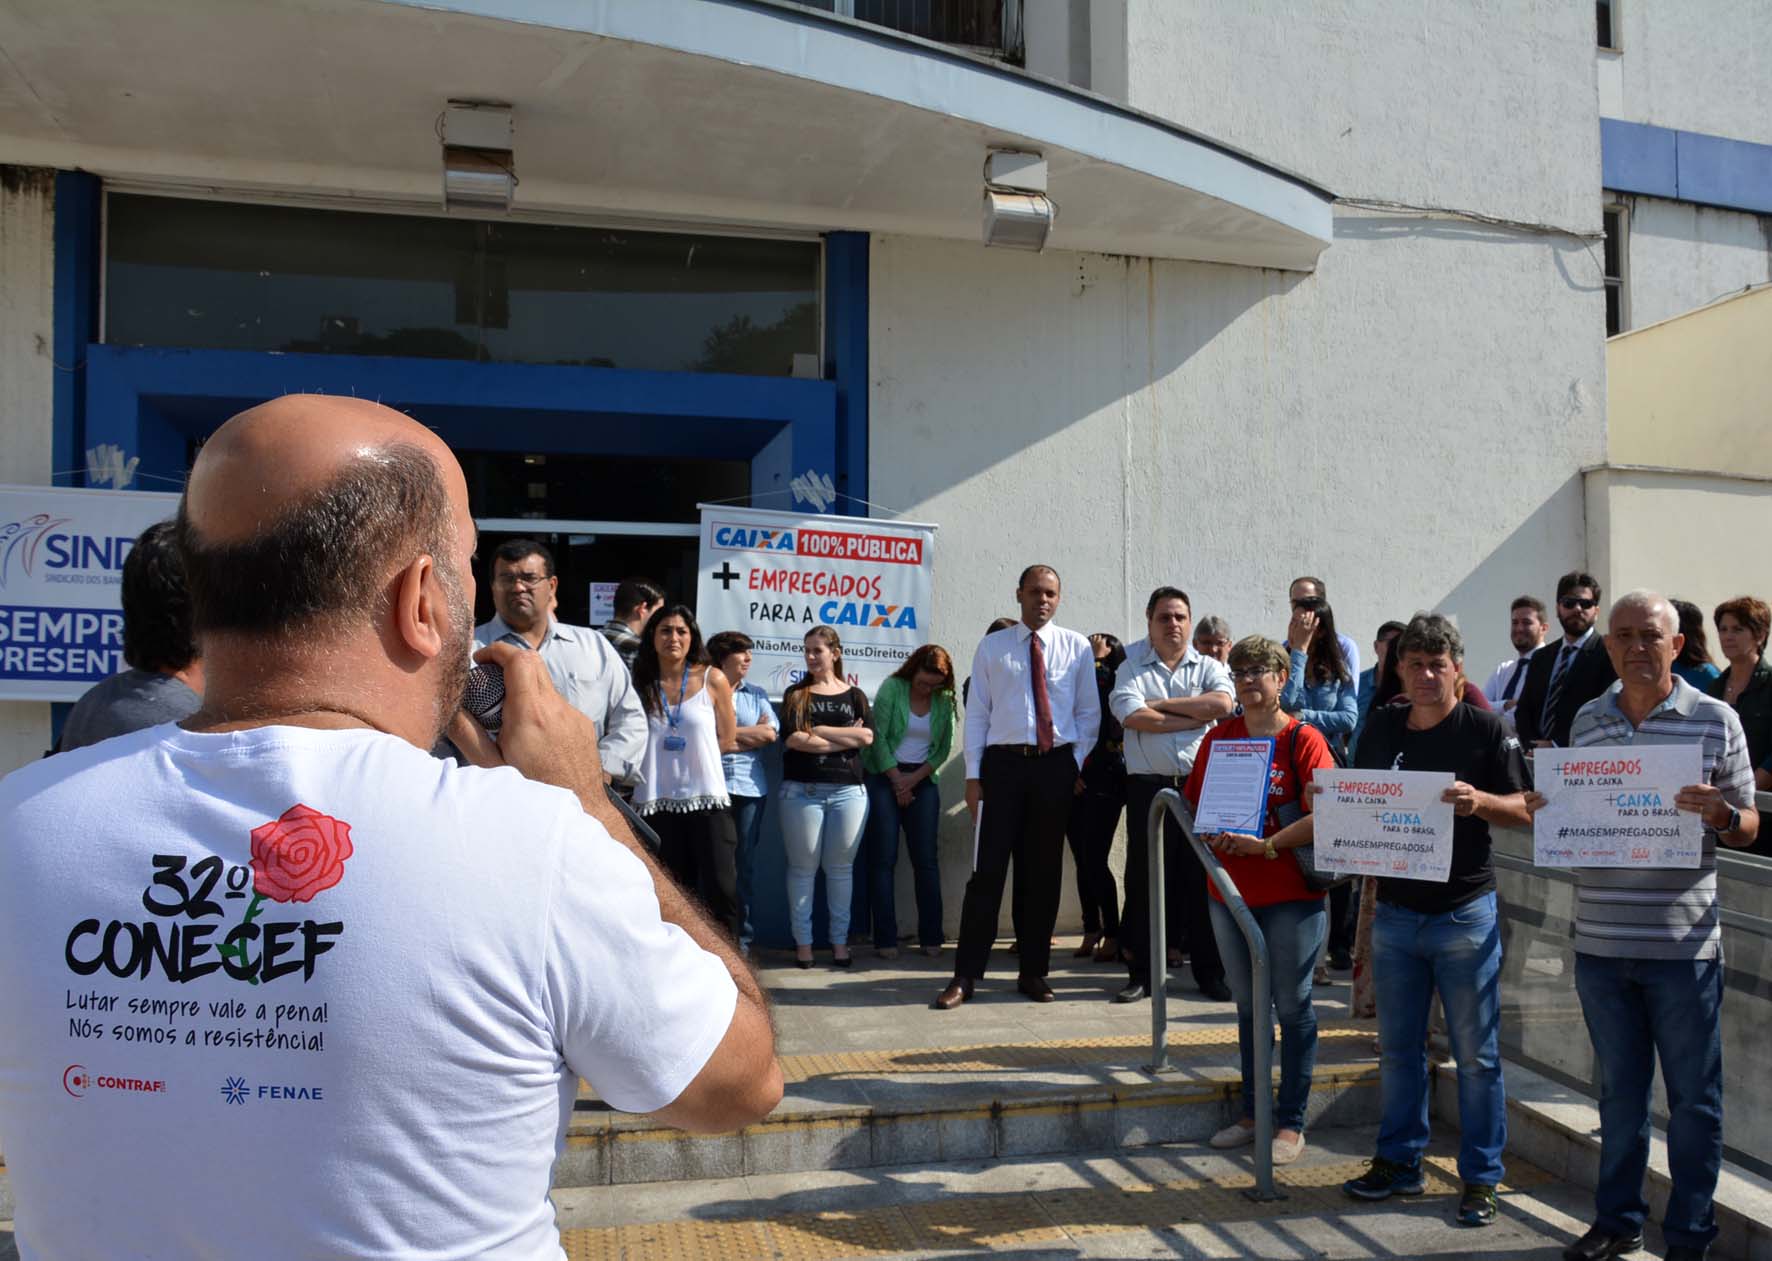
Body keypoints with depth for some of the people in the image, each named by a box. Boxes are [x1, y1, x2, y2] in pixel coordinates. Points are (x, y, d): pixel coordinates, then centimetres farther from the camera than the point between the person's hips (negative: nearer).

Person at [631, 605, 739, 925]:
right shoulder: (639, 682, 4)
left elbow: (726, 741, 7)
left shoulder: (713, 680, 1)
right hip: (657, 801, 1)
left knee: (720, 888, -6)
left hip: (707, 799, -1)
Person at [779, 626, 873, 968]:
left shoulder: (854, 695, 12)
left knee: (840, 867, 4)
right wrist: (846, 738, -6)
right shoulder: (796, 694, 8)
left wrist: (819, 730, -6)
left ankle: (840, 942, 12)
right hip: (802, 790, -1)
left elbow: (867, 736, -5)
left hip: (848, 790, 1)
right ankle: (803, 942, 9)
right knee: (803, 867, 1)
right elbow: (793, 739, -8)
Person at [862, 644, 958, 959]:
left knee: (927, 860, 0)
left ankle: (931, 937, 4)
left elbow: (944, 749, 2)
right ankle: (885, 939, -2)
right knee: (884, 859, -4)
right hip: (885, 776, -2)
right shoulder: (891, 688, -6)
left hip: (923, 780, 3)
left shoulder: (944, 700, 2)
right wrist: (897, 780, -7)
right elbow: (879, 738, -9)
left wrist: (913, 780, -7)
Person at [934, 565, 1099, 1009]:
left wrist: (1077, 765, -1)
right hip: (1002, 761, -1)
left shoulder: (1077, 647, 7)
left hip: (1056, 765, 1)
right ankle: (966, 975, 2)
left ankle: (1033, 972, 19)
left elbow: (1089, 712, 9)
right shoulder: (992, 646, 6)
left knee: (1043, 872, 8)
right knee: (988, 870, -3)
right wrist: (973, 776, -2)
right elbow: (977, 713, 4)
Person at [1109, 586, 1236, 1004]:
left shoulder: (1208, 667, 11)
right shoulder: (1131, 668, 6)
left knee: (1202, 877, 4)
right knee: (1144, 878, 3)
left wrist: (1161, 704, -9)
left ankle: (1210, 973, 15)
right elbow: (1134, 716, -13)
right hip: (1149, 786, -1)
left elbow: (1222, 703, -10)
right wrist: (1198, 716, -8)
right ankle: (1141, 973, 12)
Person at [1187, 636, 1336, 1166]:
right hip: (1229, 891, 5)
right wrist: (1210, 836, -8)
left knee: (1292, 1006, 4)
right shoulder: (1218, 737, 8)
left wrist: (1266, 845, -21)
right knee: (1248, 1003, 15)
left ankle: (1291, 1122, 15)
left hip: (1292, 894, -5)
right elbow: (1194, 803, 13)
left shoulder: (1303, 740, -8)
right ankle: (1252, 1111, 28)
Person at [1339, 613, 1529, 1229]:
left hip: (1465, 913, -4)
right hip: (1395, 911, 4)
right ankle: (1399, 1162, 25)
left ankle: (1480, 1178, 15)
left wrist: (1478, 801, -25)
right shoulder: (1381, 727, 7)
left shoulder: (1485, 730, -5)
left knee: (1475, 1053, 3)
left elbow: (1523, 810, -6)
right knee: (1397, 1047, 13)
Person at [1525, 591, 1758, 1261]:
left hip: (1682, 942, -3)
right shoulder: (1587, 719, 8)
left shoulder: (1715, 718, -2)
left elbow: (1747, 828, 1)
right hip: (1600, 941, 3)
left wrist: (1718, 812, -21)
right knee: (1619, 1089, 15)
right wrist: (1545, 810, -5)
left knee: (1692, 1097, 8)